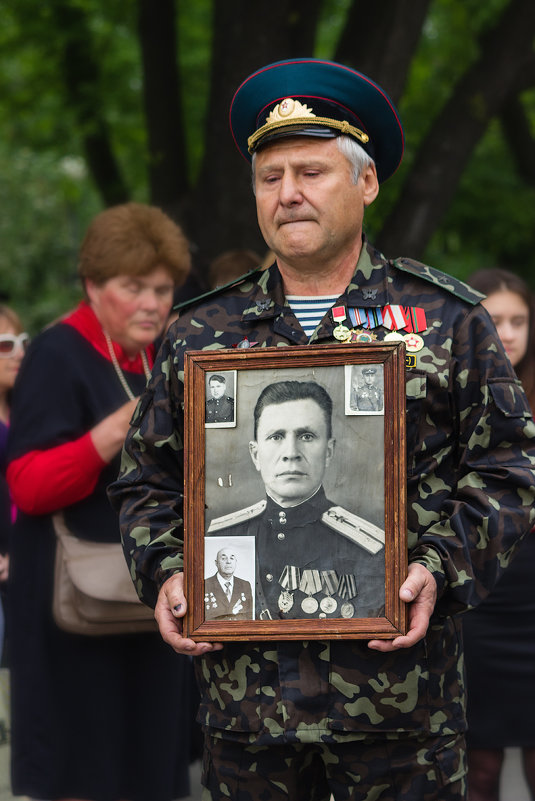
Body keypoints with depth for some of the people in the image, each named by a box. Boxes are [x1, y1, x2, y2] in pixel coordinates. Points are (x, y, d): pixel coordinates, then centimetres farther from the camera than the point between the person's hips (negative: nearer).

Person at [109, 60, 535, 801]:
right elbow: (148, 481, 16)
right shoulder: (199, 336, 11)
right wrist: (165, 572, -3)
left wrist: (441, 567, -12)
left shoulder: (449, 321, 5)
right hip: (242, 682, 2)